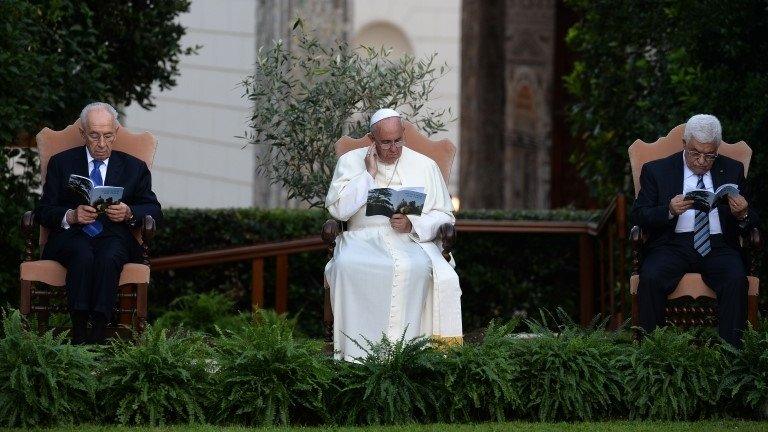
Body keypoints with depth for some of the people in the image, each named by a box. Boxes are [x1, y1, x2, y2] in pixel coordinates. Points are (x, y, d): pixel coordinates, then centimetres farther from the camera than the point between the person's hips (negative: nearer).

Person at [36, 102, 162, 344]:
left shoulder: (134, 168, 19)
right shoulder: (61, 163, 15)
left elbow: (153, 210, 14)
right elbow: (44, 212, 8)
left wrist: (129, 213, -9)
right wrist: (71, 216, -14)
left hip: (114, 236, 0)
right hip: (72, 236, 0)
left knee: (108, 258, -36)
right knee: (82, 256, -36)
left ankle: (98, 334, -45)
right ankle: (78, 334, -42)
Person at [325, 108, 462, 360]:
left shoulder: (425, 166, 12)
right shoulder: (350, 162, 11)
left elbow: (444, 216, 9)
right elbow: (338, 209, -2)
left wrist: (413, 225, -9)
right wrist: (369, 174, -4)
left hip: (411, 238, 0)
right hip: (363, 236, 0)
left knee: (414, 267, -37)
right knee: (347, 265, -35)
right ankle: (355, 352, -34)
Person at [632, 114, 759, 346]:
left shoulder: (732, 170, 15)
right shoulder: (656, 170, 9)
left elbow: (751, 222, 14)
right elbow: (639, 215, 2)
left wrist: (743, 215, -12)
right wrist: (670, 211, -18)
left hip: (718, 247, 1)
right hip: (673, 246, -1)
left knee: (736, 280, -31)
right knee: (650, 278, -31)